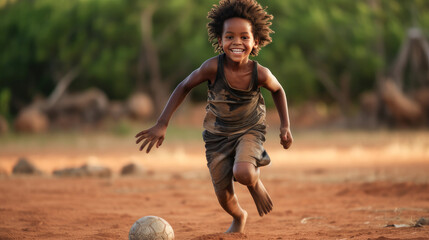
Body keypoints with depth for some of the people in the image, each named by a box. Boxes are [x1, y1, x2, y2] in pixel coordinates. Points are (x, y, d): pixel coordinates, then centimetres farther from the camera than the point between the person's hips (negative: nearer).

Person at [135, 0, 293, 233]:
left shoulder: (260, 74, -24)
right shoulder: (213, 67, -28)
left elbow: (278, 91, 0)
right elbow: (184, 87, -12)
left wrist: (285, 126, -1)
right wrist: (162, 124, -15)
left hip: (249, 131, -1)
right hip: (217, 134, 1)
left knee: (243, 173, -32)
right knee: (224, 197, 6)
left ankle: (256, 183, 7)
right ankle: (239, 217, 44)